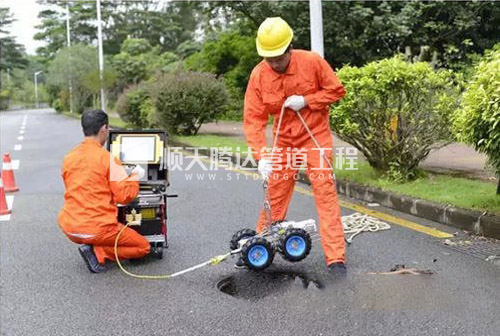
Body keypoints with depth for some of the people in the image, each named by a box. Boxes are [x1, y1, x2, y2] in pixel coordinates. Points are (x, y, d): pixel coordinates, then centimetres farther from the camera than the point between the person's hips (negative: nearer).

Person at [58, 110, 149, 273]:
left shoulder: (68, 157, 7)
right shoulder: (107, 158, -12)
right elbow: (125, 196, -14)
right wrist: (135, 177, 5)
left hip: (69, 229, 7)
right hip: (97, 230, -7)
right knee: (143, 246, 10)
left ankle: (90, 248, 7)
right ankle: (97, 253, -9)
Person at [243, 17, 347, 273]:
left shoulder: (312, 62, -16)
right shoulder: (258, 75, -13)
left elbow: (337, 90, -5)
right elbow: (253, 119, -15)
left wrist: (306, 101, -20)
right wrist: (261, 156, -26)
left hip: (316, 136, -2)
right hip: (283, 140, 2)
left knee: (325, 192, -9)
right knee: (274, 195, 9)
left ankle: (336, 258, -7)